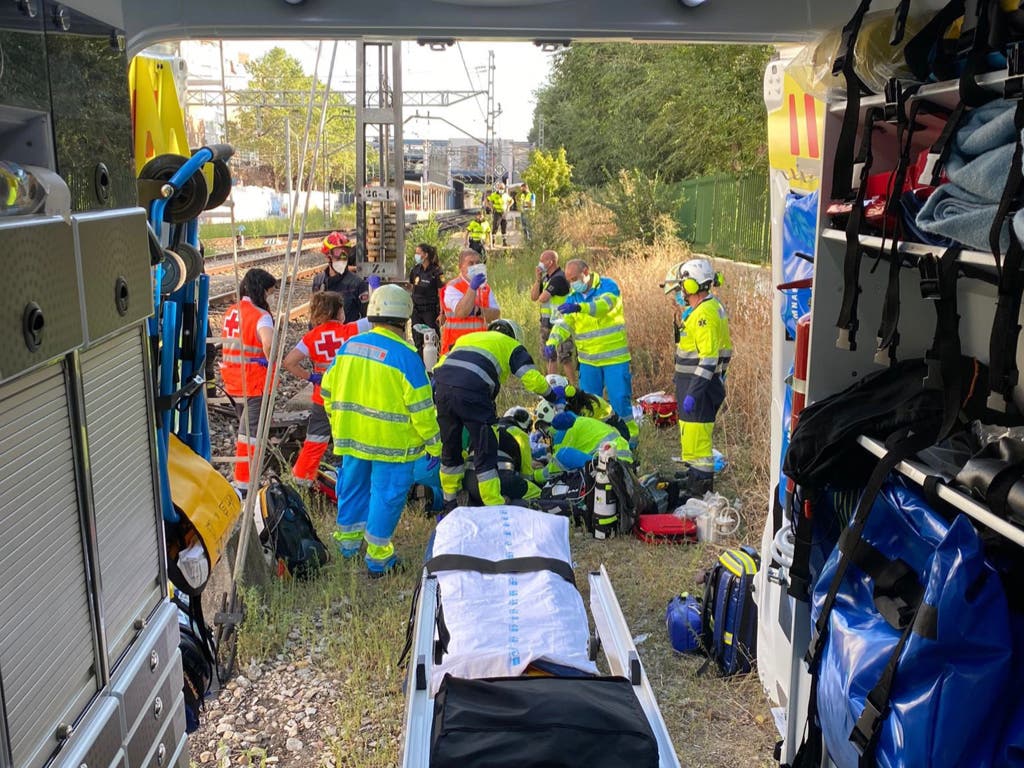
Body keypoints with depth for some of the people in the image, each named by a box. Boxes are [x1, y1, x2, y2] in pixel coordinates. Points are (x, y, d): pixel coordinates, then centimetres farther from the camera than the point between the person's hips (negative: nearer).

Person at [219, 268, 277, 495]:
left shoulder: (231, 312, 9)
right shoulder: (261, 316, -16)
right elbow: (268, 344, -35)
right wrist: (271, 360, -16)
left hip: (232, 382, 8)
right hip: (254, 383, -8)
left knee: (245, 427, 22)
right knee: (251, 432, -1)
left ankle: (244, 478, 34)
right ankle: (244, 483, 1)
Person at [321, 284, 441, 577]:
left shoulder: (349, 346, 2)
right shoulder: (405, 355, -16)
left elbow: (328, 390, 10)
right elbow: (421, 408, -15)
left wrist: (339, 425, 24)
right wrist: (434, 445, -5)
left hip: (351, 435, 6)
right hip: (391, 442, -6)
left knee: (353, 485, 22)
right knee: (386, 494, 6)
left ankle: (348, 539, 39)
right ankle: (378, 557, 15)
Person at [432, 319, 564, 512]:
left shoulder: (466, 338, 37)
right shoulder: (511, 345, 21)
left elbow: (441, 365, 29)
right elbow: (531, 377, 10)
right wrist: (552, 396, 25)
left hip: (441, 387, 5)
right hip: (471, 393, -5)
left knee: (450, 448, 20)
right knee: (485, 451, 5)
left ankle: (449, 503, 31)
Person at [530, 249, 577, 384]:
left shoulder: (559, 278, -18)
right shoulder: (546, 277, 11)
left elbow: (542, 298, -23)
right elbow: (533, 297, 6)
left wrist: (542, 295, 0)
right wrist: (538, 279, -3)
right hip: (547, 323, 10)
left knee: (565, 357, -5)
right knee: (550, 356, 15)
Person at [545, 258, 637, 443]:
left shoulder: (608, 286, -8)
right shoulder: (573, 298, 8)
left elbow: (604, 304, -30)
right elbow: (563, 322, -6)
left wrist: (579, 307, -48)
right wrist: (552, 341, -26)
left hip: (615, 358, -5)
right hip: (588, 361, 5)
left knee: (620, 399, -2)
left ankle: (630, 435, 13)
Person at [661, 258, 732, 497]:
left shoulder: (704, 314, -19)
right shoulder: (713, 308, 14)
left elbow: (709, 359, -25)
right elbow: (725, 350, 20)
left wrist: (693, 393, -26)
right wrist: (719, 378, 26)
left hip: (698, 387, -11)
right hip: (706, 385, 11)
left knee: (696, 440, -7)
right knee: (697, 440, 20)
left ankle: (699, 490, -2)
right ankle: (702, 484, 32)